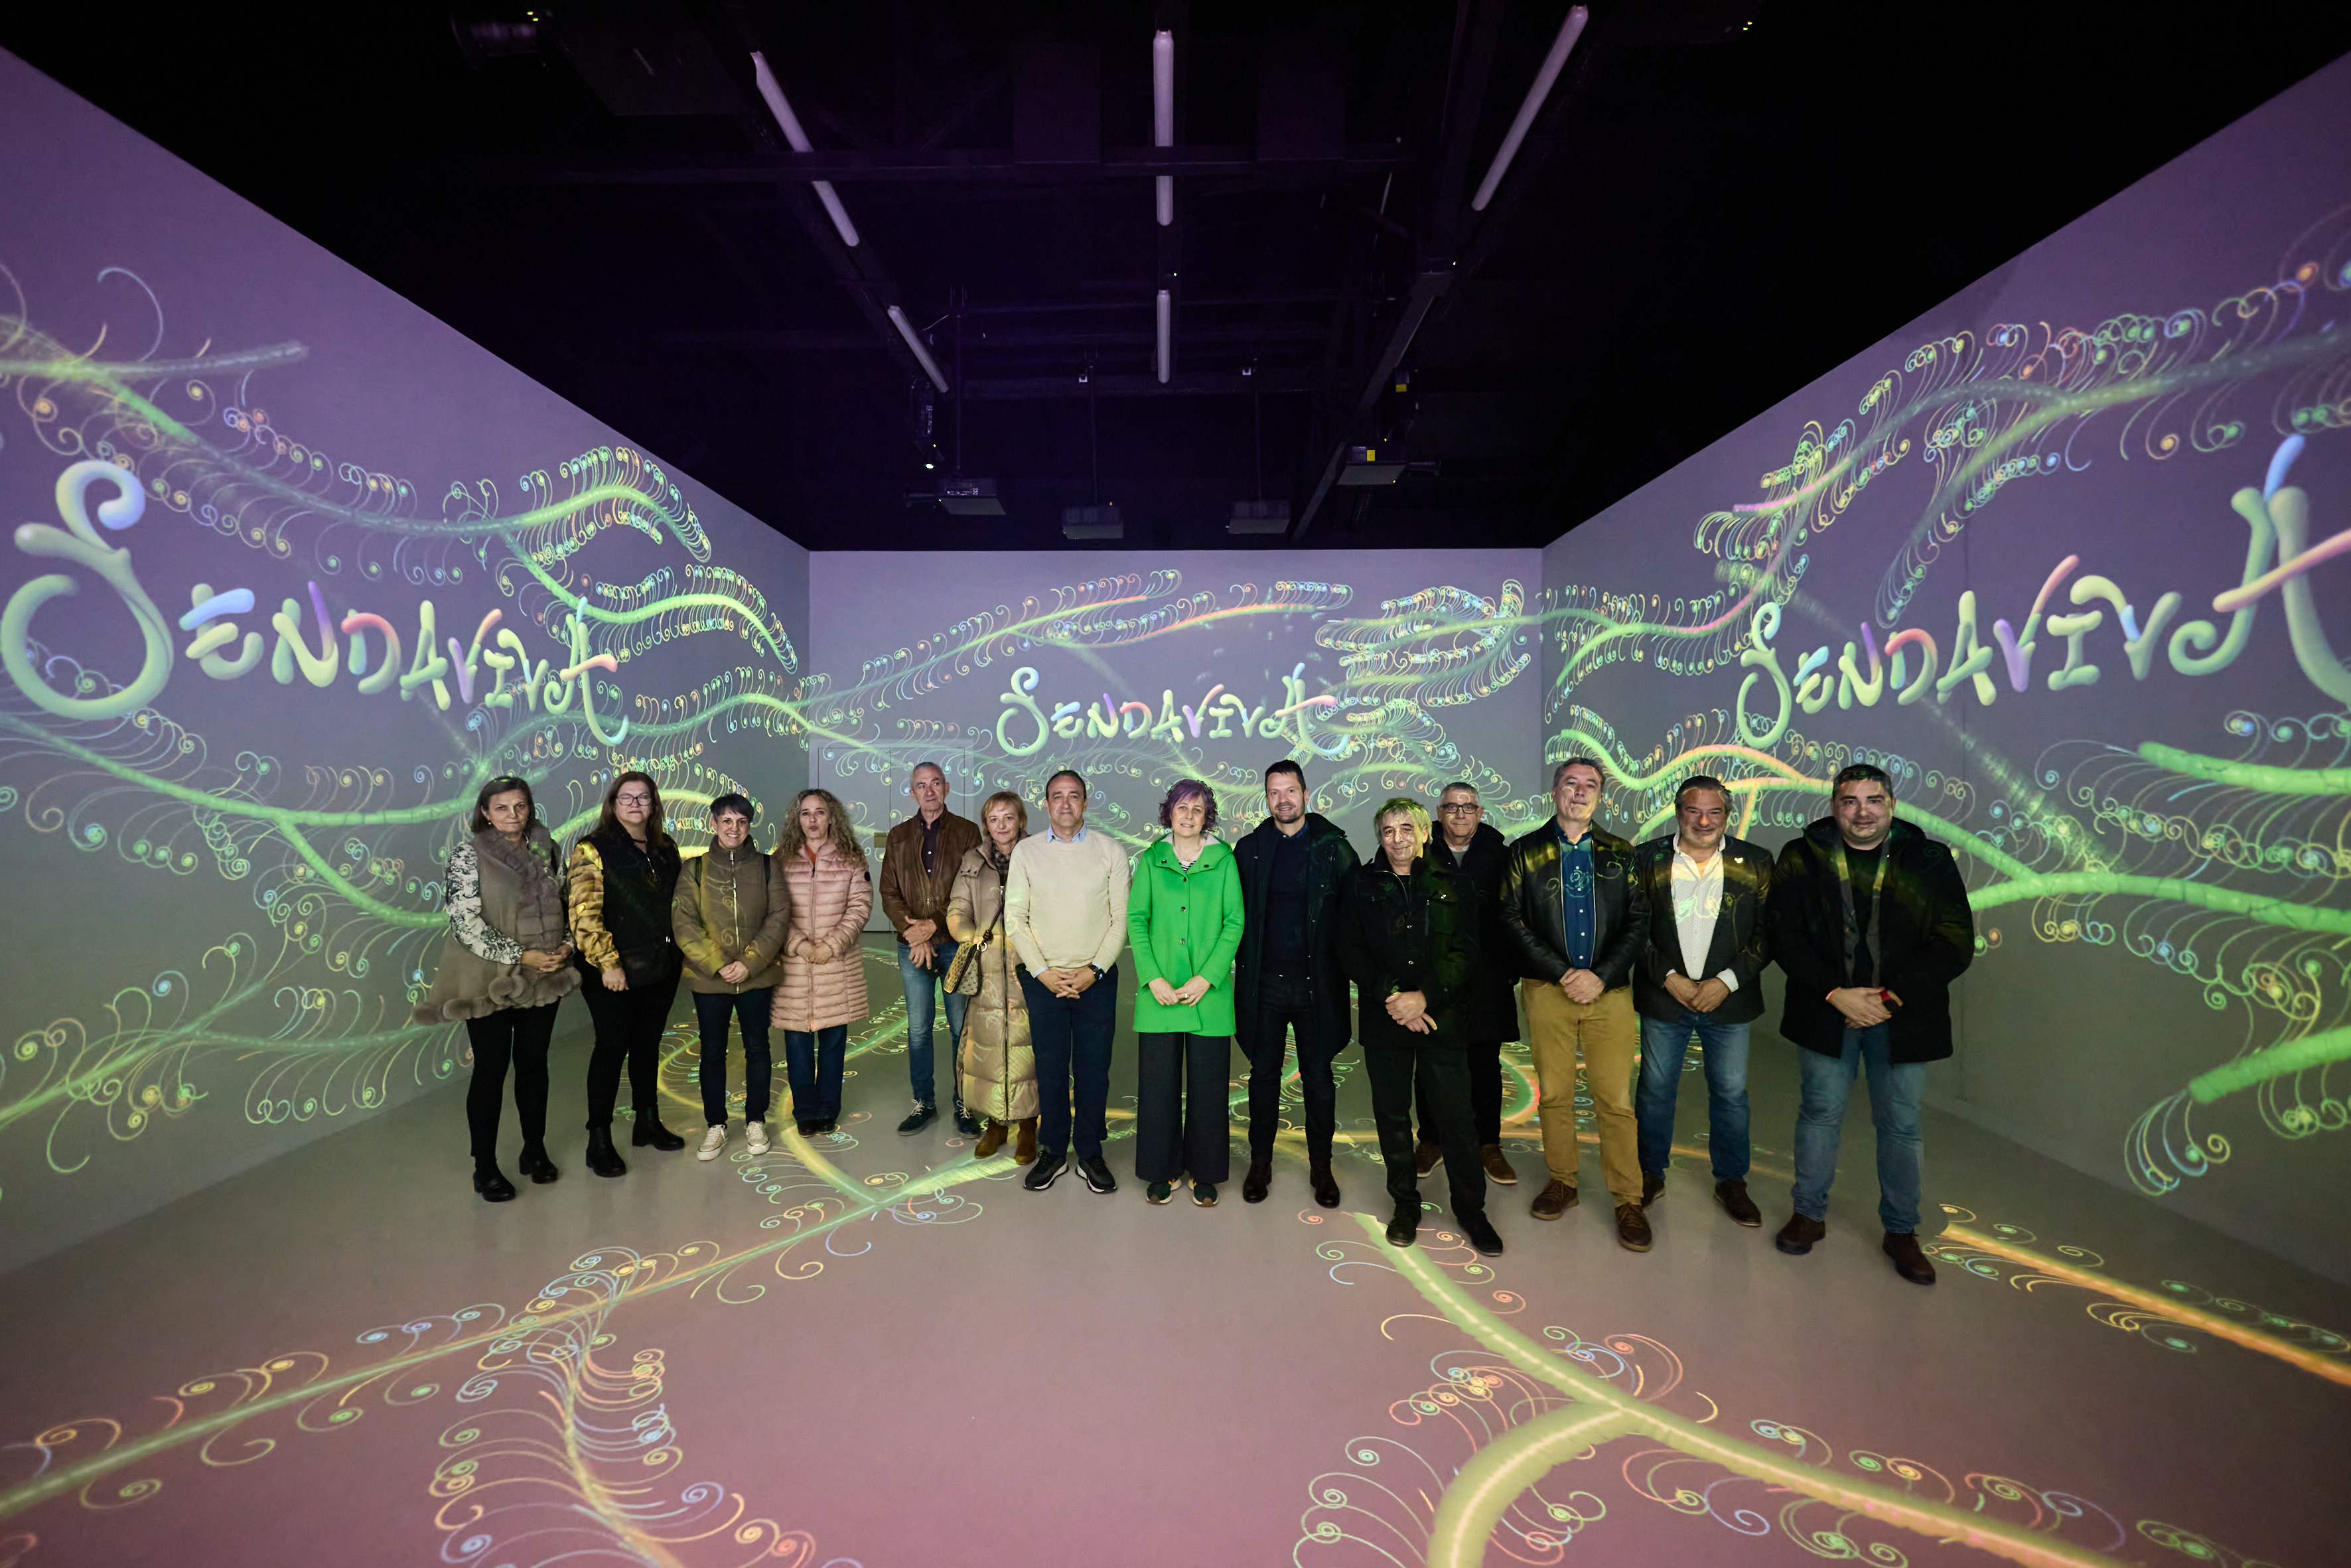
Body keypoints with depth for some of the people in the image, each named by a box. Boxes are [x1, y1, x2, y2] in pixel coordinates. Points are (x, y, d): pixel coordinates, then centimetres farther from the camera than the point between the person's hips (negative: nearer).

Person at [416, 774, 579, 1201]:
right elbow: (465, 923, -16)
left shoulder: (545, 851, 5)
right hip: (491, 982, -4)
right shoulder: (468, 854, -9)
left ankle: (535, 1150, 29)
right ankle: (485, 1168, 17)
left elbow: (562, 905, 15)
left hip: (543, 980, 4)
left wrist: (566, 944, -3)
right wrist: (522, 956, -19)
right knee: (491, 1071, 3)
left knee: (534, 1064, 14)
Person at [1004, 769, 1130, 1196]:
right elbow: (1015, 920, 1)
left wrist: (1093, 970, -10)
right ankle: (1052, 1152, 23)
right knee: (1050, 1068, 8)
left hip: (1096, 980, 0)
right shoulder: (1026, 852, 3)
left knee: (1093, 1068, 5)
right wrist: (1043, 972, -8)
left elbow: (1121, 918, -1)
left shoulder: (1110, 851, 1)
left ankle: (1090, 1154, 21)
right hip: (1043, 979, 1)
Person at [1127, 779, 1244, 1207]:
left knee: (1208, 1083, 5)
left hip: (1209, 992, 0)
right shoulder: (1150, 860, 7)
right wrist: (1153, 978, -8)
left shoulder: (1223, 861, 4)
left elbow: (1234, 923, 0)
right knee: (1159, 1081, 5)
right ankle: (1163, 1171, 21)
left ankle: (1205, 1173, 21)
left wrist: (1206, 978, -10)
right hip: (1159, 992, 1)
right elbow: (1136, 920, 3)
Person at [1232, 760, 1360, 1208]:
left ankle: (1321, 1166, 24)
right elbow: (1237, 915, 8)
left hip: (1316, 982, -1)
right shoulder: (1249, 850, 5)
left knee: (1319, 1077, 8)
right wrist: (1244, 967, 2)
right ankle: (1260, 1164, 25)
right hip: (1265, 982, 1)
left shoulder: (1333, 846, -1)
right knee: (1264, 1074, 10)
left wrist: (1344, 964, -6)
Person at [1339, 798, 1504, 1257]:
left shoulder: (1454, 885, 4)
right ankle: (1406, 1205, 25)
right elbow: (1351, 951, 1)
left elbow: (1465, 953, -2)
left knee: (1457, 1117, 1)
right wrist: (1390, 997, -11)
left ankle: (1471, 1208, 19)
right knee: (1392, 1115, 8)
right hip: (1383, 1018, 1)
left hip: (1444, 1018, -1)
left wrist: (1425, 997, -14)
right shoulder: (1361, 885, 5)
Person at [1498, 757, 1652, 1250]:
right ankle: (1562, 1183, 23)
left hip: (1609, 991, 0)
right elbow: (1514, 922, 0)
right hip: (1547, 990, 0)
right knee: (1554, 1094, 7)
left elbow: (1639, 922, 5)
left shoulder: (1621, 855, 10)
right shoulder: (1525, 853, 6)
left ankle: (1628, 1200, 11)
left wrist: (1600, 976, -8)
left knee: (1615, 1100, 0)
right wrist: (1563, 973, -9)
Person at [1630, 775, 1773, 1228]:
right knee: (1655, 1089, 10)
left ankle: (1731, 1181, 28)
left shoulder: (1756, 863, 0)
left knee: (1731, 1093, 9)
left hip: (1729, 999, 0)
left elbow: (1768, 932, -1)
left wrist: (1728, 981, -11)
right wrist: (1668, 977, -10)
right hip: (1663, 995, 0)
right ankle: (1651, 1174, 27)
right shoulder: (1647, 860, -1)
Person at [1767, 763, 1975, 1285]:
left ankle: (1901, 1231, 26)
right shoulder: (1802, 858, -1)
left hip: (1902, 1018, 0)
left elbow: (1955, 943, -4)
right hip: (1826, 1011, 0)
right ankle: (1809, 1213, 27)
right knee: (1820, 1113, 11)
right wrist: (1835, 994, -14)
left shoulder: (1930, 861, -1)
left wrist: (1891, 997, -14)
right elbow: (1785, 936, -3)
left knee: (1901, 1125, 9)